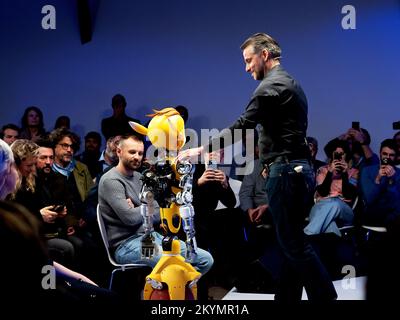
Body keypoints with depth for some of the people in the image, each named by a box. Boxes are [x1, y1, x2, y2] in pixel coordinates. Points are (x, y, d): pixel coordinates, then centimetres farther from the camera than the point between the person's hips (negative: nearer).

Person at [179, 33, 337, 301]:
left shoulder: (271, 85, -10)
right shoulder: (290, 83, 20)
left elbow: (242, 127, -17)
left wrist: (201, 150, -13)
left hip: (286, 172, -10)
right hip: (299, 169, 10)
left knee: (294, 244, -8)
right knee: (292, 244, 9)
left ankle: (325, 295, -8)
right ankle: (286, 298, 12)